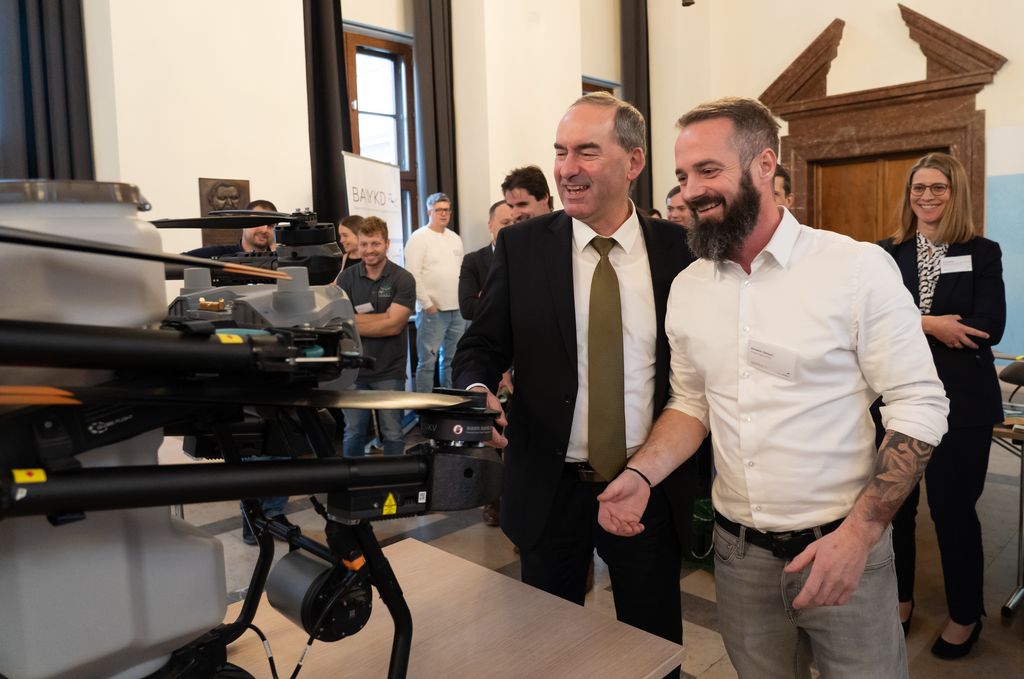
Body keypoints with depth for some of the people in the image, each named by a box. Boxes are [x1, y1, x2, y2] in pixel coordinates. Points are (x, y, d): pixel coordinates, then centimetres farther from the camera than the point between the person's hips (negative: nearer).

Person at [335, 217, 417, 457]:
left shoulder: (403, 279, -6)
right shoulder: (346, 278, 3)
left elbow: (394, 325, -13)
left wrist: (354, 322, -8)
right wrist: (384, 316, -13)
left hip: (390, 371, -2)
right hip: (353, 368, 2)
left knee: (392, 434, 5)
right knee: (353, 433, 11)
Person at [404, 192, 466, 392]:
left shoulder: (455, 238, 15)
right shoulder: (419, 238, -6)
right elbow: (413, 275, -12)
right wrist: (428, 304, -15)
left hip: (457, 309, 7)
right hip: (432, 310, -7)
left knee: (452, 360, 12)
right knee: (427, 362, -4)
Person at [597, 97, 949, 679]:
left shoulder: (858, 267, -13)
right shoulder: (687, 288, 1)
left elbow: (919, 406, -10)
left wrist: (858, 533, -17)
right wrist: (643, 473, -8)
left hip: (842, 546, -3)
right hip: (738, 551, 4)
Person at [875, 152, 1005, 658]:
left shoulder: (982, 253, 1)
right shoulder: (888, 253, 5)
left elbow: (988, 328, -12)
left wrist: (915, 324, -14)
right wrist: (933, 324, -20)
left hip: (960, 400, -1)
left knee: (952, 506, 8)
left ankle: (965, 615, 29)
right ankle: (899, 599, 31)